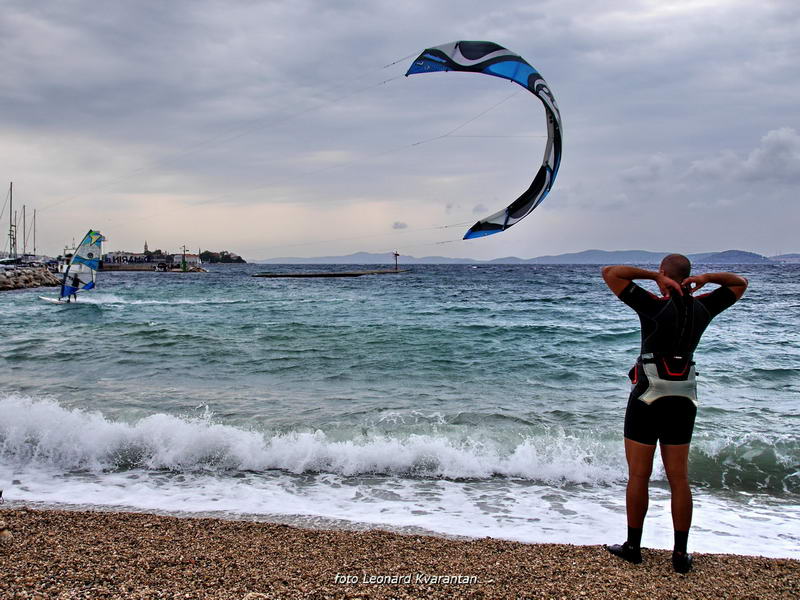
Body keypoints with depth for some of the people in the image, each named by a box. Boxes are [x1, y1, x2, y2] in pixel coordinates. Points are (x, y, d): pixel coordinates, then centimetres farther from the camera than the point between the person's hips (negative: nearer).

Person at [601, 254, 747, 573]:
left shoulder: (655, 307, -15)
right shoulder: (702, 308, 1)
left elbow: (609, 273, -17)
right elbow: (740, 283, 18)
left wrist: (654, 275, -14)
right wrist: (706, 278, -2)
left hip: (648, 398, -5)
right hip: (684, 401, 5)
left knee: (638, 477, 6)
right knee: (679, 480, 10)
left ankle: (633, 546, 16)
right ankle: (680, 554, 13)